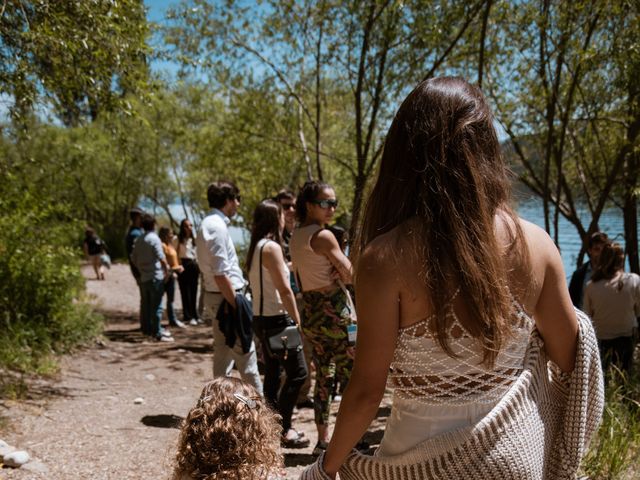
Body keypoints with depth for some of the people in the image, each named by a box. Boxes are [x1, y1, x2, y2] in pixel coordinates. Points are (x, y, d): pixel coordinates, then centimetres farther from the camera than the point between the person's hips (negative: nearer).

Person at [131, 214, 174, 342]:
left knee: (146, 304, 15)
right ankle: (158, 333, -5)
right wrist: (167, 270, -5)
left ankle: (147, 328, 23)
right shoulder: (154, 238, -12)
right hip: (156, 276, -7)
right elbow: (161, 257, -17)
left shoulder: (138, 240, 9)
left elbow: (133, 258, 13)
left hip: (144, 277, 7)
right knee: (157, 305, -5)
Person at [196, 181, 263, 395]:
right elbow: (220, 274, -23)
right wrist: (236, 306, -19)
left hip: (216, 297, 10)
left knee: (224, 354, 16)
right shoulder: (217, 226, -18)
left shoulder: (209, 223, 13)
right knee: (246, 354, -3)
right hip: (226, 297, -10)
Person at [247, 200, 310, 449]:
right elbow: (284, 290, -18)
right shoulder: (271, 247, -16)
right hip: (276, 318, -10)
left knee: (273, 373, 15)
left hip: (262, 317, 10)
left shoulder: (256, 247, 11)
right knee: (297, 372, -5)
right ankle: (284, 429, -3)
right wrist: (297, 320, -13)